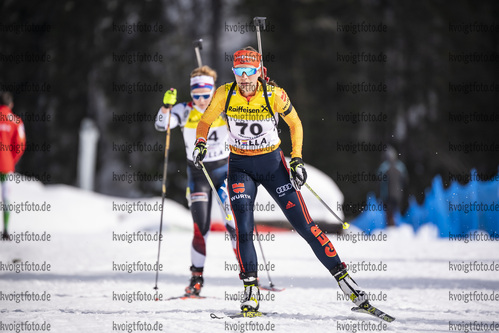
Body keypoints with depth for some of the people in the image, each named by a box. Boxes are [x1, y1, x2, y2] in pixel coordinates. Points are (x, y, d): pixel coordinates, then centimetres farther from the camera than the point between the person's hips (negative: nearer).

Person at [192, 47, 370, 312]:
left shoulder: (274, 94, -16)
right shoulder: (225, 94, -12)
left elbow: (294, 123, 1)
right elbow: (205, 121, 4)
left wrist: (297, 160, -7)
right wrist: (200, 143, -17)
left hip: (273, 163, -1)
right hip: (240, 167, 1)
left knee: (304, 224, -5)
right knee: (243, 230, -14)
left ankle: (341, 276, 2)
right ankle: (251, 290, 1)